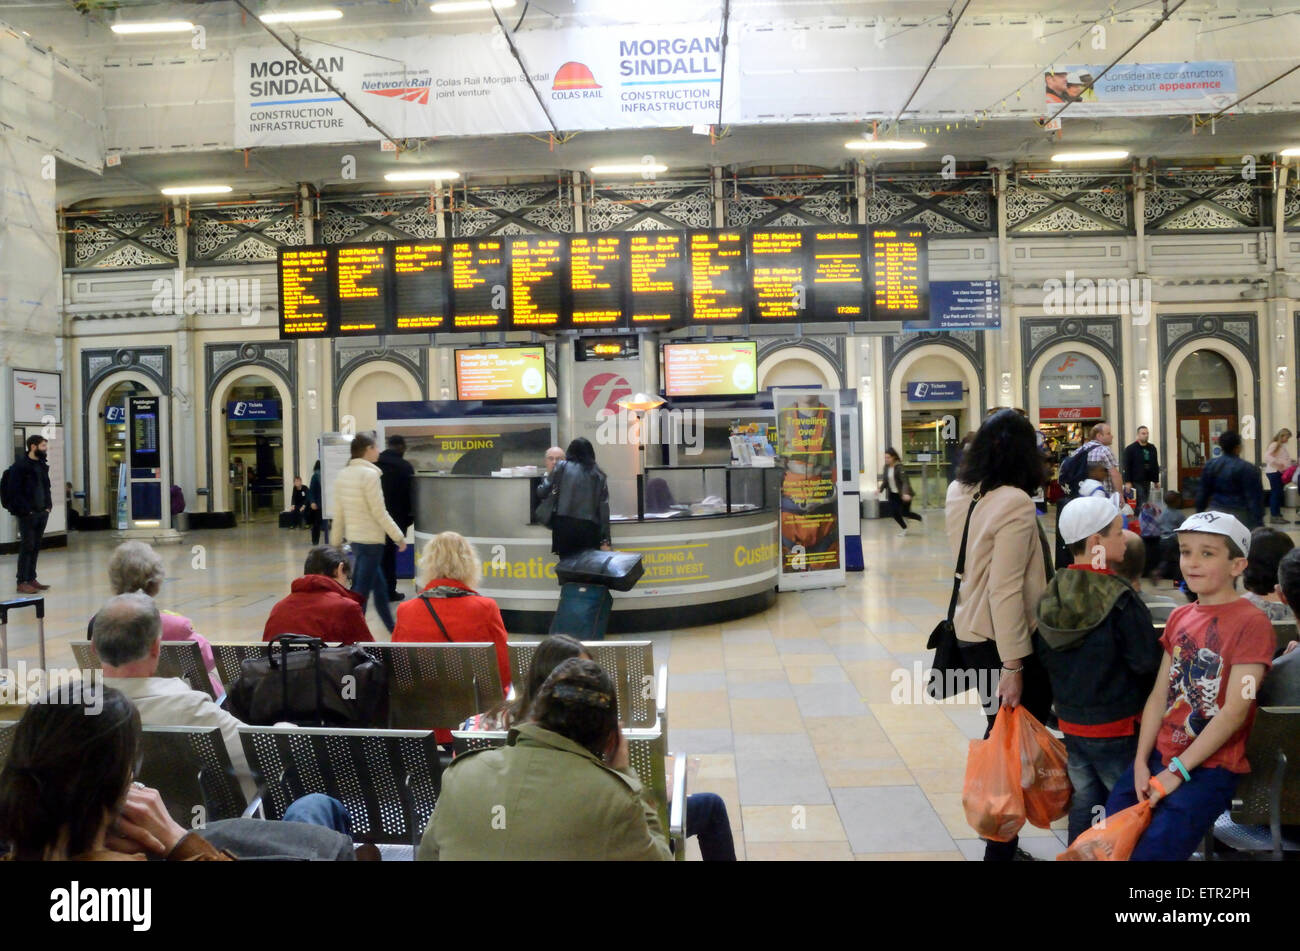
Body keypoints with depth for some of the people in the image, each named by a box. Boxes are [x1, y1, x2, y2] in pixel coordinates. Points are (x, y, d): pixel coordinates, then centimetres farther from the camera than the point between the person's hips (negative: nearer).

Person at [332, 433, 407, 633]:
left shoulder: (342, 475, 7)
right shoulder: (369, 474, -16)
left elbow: (338, 513, 9)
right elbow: (379, 512, -16)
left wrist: (337, 541, 16)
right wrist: (399, 537, -8)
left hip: (355, 538, 8)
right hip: (371, 540, -8)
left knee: (380, 586, 18)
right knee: (361, 593, -4)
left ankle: (393, 630, 28)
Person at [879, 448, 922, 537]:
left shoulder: (899, 467, -21)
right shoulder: (886, 467, -1)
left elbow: (905, 481, -27)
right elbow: (885, 480, 9)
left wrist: (906, 493, -39)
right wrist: (880, 489, -6)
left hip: (903, 494, -6)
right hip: (893, 494, 6)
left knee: (905, 513, 0)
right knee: (894, 513, -2)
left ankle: (920, 518, 32)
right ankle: (904, 528, 21)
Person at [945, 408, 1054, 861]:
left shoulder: (959, 494, 3)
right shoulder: (1015, 504, -20)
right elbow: (1006, 591, -24)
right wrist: (1013, 665, -22)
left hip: (969, 634, 8)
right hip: (1004, 641, -8)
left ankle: (999, 840, 33)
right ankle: (1001, 849, 13)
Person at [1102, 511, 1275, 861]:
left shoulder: (1251, 622, -11)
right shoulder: (1180, 618, 10)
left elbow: (1234, 712, -16)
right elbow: (1159, 694, 7)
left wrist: (1176, 772, -15)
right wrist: (1141, 763, -3)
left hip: (1210, 767, -6)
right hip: (1160, 755, 6)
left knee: (1152, 851, -18)